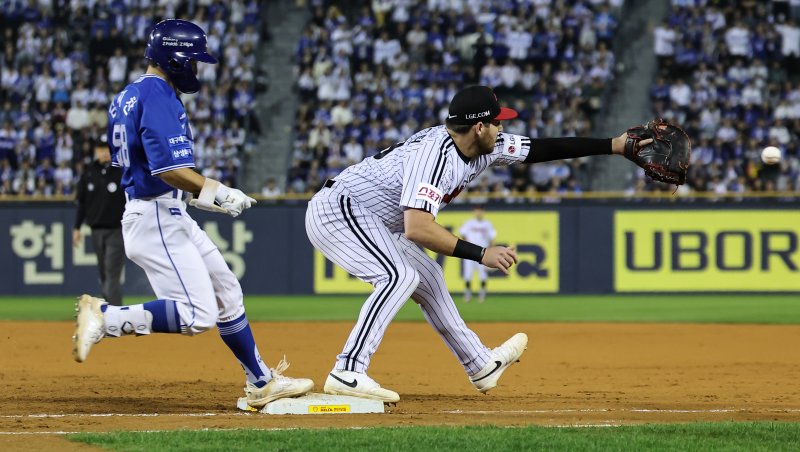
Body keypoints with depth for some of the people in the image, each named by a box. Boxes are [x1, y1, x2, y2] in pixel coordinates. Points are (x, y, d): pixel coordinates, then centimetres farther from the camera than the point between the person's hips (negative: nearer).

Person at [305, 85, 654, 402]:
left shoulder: (485, 147, -1)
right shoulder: (435, 154, -29)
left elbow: (540, 149, 7)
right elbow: (417, 228, -38)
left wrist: (614, 145, 4)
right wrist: (481, 254, -36)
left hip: (368, 221, 10)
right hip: (337, 209, -10)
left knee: (427, 277, 20)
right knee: (400, 276, -27)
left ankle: (481, 365, 35)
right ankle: (347, 373, -34)